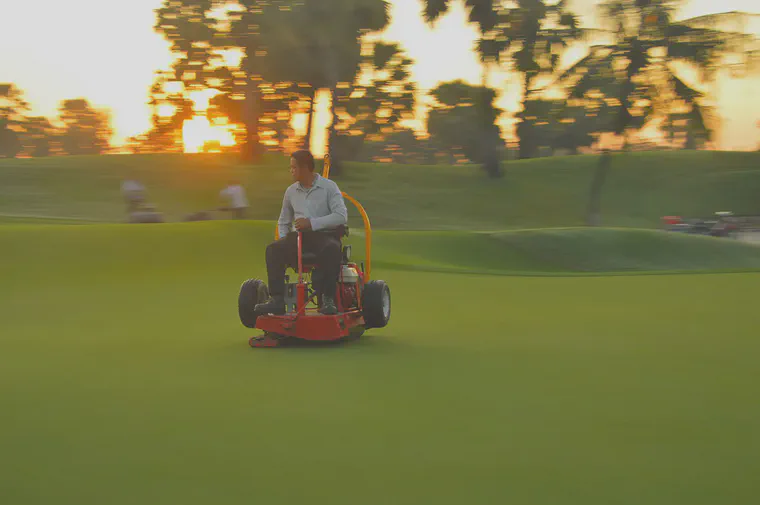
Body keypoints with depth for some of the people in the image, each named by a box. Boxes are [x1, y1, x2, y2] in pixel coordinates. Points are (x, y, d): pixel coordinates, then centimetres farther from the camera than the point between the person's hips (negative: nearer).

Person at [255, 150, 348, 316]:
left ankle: (328, 299, -33)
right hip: (299, 236, 4)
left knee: (332, 249, -39)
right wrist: (284, 240, 6)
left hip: (324, 235, -4)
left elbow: (341, 216, -13)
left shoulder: (329, 187, 0)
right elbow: (283, 221, 27)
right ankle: (277, 299, -31)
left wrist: (312, 223, -19)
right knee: (273, 249, -25)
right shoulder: (291, 191, 16)